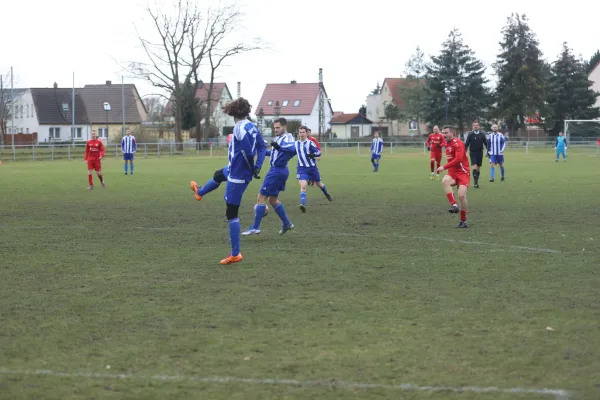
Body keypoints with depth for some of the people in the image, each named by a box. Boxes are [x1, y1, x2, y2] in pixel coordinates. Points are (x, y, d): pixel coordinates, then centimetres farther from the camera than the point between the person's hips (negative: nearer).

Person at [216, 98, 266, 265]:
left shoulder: (239, 128, -18)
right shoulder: (253, 126, 8)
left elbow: (248, 152, -26)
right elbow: (262, 148, 8)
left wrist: (252, 169, -9)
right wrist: (257, 167, 1)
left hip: (237, 175, -8)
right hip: (244, 173, 8)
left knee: (231, 214, -3)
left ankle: (235, 254, -1)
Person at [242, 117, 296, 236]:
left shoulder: (285, 139, -16)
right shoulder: (278, 138, 14)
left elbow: (293, 149, -38)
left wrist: (279, 147, -51)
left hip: (277, 171, -10)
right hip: (277, 170, 10)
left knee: (261, 198, -7)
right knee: (273, 200, 19)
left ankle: (255, 227, -5)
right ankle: (287, 224, 26)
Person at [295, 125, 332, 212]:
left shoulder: (310, 143, -10)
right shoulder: (295, 143, 4)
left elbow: (318, 153, -17)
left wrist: (313, 154, -34)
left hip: (312, 168, -1)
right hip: (302, 169, 1)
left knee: (319, 184, 19)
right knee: (303, 186, -21)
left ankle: (327, 194, 50)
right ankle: (303, 205, -31)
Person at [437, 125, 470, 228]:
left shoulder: (458, 143, -12)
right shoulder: (447, 144, 15)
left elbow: (458, 159, -24)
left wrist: (444, 167, -22)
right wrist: (447, 157, 13)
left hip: (463, 172, -6)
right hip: (452, 172, 6)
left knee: (461, 195, -17)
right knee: (444, 181, -30)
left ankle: (463, 221, 0)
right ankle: (454, 205, -33)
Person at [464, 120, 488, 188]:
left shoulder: (482, 134, 2)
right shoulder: (470, 134, -3)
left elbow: (486, 143, 8)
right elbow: (466, 143, -1)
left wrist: (488, 150, 3)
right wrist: (465, 151, -7)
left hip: (480, 153, 3)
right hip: (473, 153, -3)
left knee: (478, 168, 8)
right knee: (474, 167, -14)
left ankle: (476, 181, 19)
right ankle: (475, 182, -16)